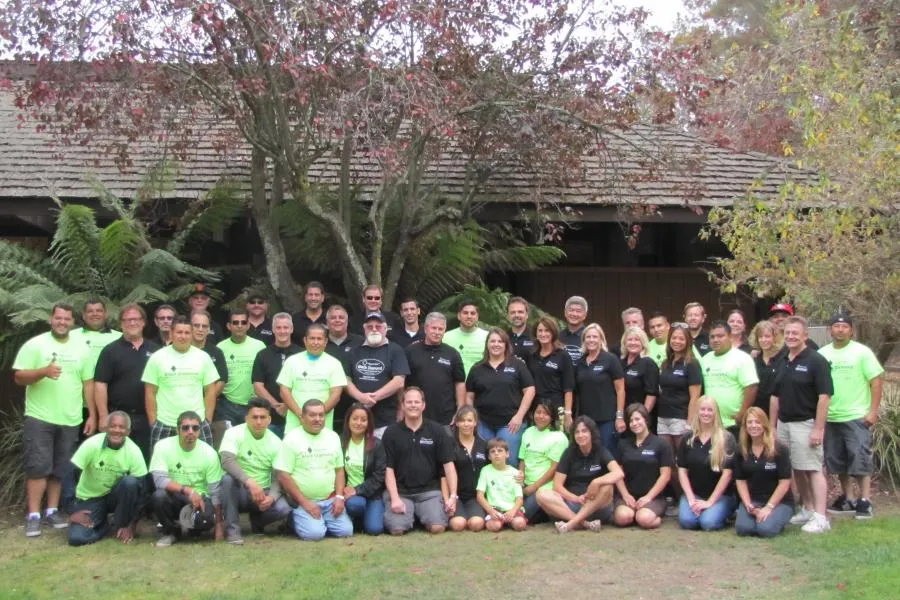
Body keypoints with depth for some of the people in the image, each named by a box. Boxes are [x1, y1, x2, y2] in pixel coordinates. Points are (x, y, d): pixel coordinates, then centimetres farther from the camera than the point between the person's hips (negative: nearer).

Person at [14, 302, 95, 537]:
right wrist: (44, 371, -25)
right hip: (39, 418, -4)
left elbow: (88, 383, 11)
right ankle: (33, 516, 1)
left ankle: (52, 511, 20)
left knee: (61, 469, 9)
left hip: (70, 420, 4)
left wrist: (92, 415, 7)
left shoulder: (82, 349, 8)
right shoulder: (34, 345, -4)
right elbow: (19, 377, -7)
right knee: (38, 467, -4)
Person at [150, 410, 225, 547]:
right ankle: (170, 531, -2)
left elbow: (216, 492, -8)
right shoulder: (163, 446, -13)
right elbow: (159, 480, -22)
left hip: (199, 498, 0)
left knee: (206, 519, -33)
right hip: (173, 498, 1)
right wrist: (188, 490, -33)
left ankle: (191, 518, 7)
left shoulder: (209, 453, -10)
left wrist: (219, 528, -10)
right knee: (159, 495, -34)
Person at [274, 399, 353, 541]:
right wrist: (304, 502, -14)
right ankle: (297, 520, 8)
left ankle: (323, 521, 17)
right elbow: (283, 475, -11)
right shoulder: (292, 439, -8)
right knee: (314, 533, -25)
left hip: (330, 500, 4)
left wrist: (339, 497, -2)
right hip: (302, 501, -4)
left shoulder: (333, 437, 8)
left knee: (345, 530, -12)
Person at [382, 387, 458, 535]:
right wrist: (394, 498, -11)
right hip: (400, 491, 0)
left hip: (429, 491, 1)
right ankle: (410, 516, 13)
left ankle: (421, 516, 13)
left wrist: (453, 496, -8)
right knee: (397, 529, -22)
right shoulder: (391, 433, 3)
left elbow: (448, 465, 1)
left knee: (437, 527, -21)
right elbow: (388, 468, 0)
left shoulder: (437, 431, 4)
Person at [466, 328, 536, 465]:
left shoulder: (517, 365, 3)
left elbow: (530, 390, -1)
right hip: (483, 425, 3)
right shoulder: (477, 369, 11)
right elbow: (469, 396, 11)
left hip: (510, 424, -3)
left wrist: (519, 416, -8)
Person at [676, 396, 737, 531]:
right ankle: (695, 507, 7)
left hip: (720, 495, -2)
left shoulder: (726, 439, -6)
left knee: (708, 522, -28)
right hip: (693, 493, 2)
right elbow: (682, 470, 4)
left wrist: (710, 501, -14)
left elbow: (727, 473, -10)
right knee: (686, 521, -26)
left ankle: (723, 511, 5)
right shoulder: (687, 439, 4)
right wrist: (691, 498, -9)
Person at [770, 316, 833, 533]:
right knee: (796, 470, 13)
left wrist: (819, 429, -18)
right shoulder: (782, 362, 12)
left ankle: (820, 517, -5)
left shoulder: (816, 361, -9)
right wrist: (772, 426, 13)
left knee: (813, 469, -6)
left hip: (805, 424, -7)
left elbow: (824, 396, -14)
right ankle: (807, 509, 25)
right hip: (783, 424, 7)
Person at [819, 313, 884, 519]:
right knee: (838, 461, 12)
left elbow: (876, 380, -7)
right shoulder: (822, 354, 7)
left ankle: (865, 502, 3)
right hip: (830, 417, 5)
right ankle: (847, 499, 25)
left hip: (857, 416, -5)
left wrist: (873, 411, -13)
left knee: (860, 459, -4)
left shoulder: (861, 351, -5)